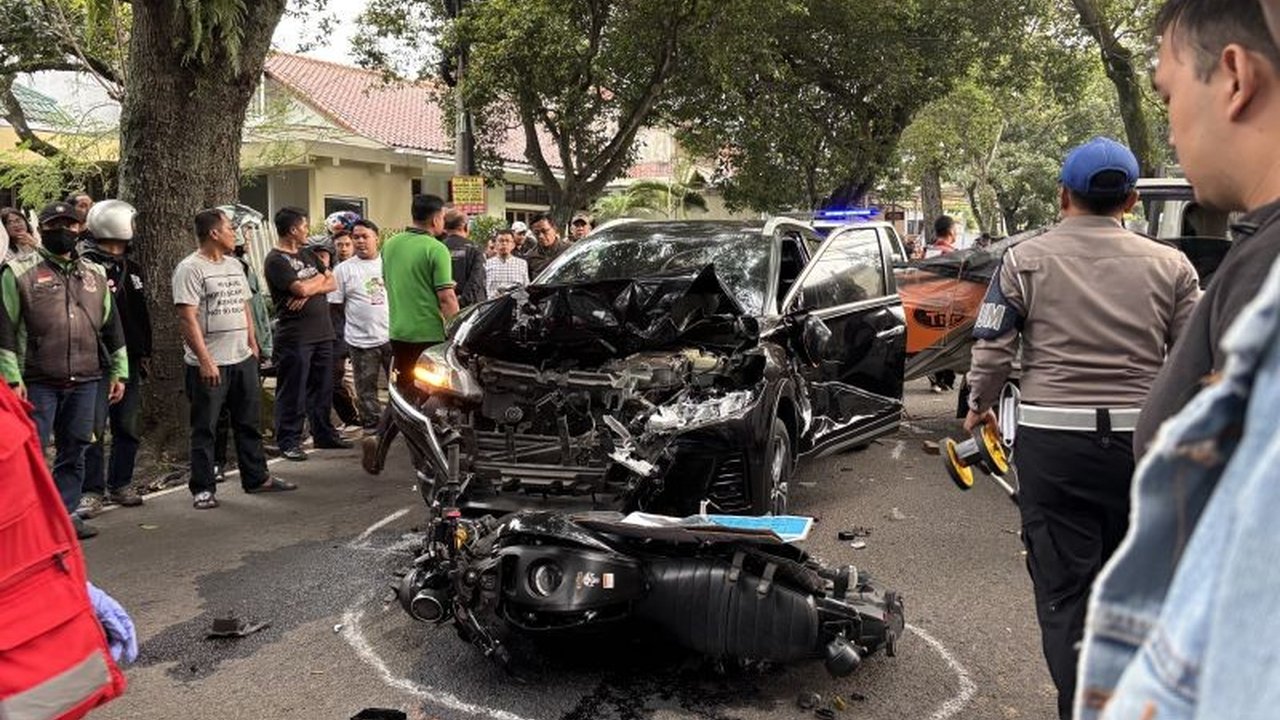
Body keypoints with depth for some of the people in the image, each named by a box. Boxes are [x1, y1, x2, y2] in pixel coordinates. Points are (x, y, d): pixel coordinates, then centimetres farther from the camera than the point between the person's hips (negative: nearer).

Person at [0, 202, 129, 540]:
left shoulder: (96, 274, 13)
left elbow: (111, 325, 17)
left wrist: (119, 372, 12)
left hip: (85, 381, 4)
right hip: (38, 382, -4)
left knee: (74, 451, 10)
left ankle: (66, 512, 20)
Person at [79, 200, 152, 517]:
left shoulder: (133, 270, 13)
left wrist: (145, 354, 17)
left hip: (129, 361, 7)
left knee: (127, 427, 12)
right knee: (95, 428, -3)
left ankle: (120, 484, 23)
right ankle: (93, 490, 4)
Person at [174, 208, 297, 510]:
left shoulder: (234, 265, 14)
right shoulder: (190, 269, -11)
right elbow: (187, 318, -17)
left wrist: (252, 344, 14)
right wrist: (205, 361, -21)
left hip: (243, 359, 8)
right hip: (209, 365, -8)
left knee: (250, 423, 14)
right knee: (204, 429, 2)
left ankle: (256, 478, 25)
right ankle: (203, 488, 11)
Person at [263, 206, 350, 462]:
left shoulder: (308, 254, 17)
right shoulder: (276, 260, -9)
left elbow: (332, 283, 9)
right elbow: (301, 289, -19)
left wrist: (309, 288, -10)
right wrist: (319, 279, 1)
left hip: (322, 333, 8)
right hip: (295, 337, -7)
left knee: (322, 388, 14)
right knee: (292, 392, -1)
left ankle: (324, 434, 24)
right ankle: (289, 442, 5)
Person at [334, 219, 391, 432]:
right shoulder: (344, 269, 2)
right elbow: (335, 305, 2)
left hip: (393, 336, 1)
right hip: (362, 341, -1)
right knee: (366, 389, 5)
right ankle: (372, 425, 17)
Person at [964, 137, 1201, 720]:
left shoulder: (1025, 261, -2)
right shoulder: (1171, 267, 4)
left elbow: (992, 348, -3)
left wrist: (980, 406, 14)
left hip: (1052, 441, -2)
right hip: (1140, 439, 3)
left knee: (1063, 588, 5)